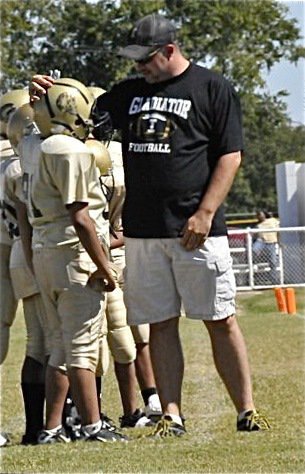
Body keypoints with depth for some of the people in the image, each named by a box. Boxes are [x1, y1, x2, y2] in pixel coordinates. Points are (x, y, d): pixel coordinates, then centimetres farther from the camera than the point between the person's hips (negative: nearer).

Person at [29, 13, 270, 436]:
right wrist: (50, 97, -2)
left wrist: (205, 214, -13)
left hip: (196, 230, -5)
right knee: (160, 323, 3)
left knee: (220, 320, -3)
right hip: (143, 232, 5)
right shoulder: (129, 93, 15)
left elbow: (230, 156, -5)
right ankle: (171, 416, 6)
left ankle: (246, 411, 1)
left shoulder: (213, 89, 0)